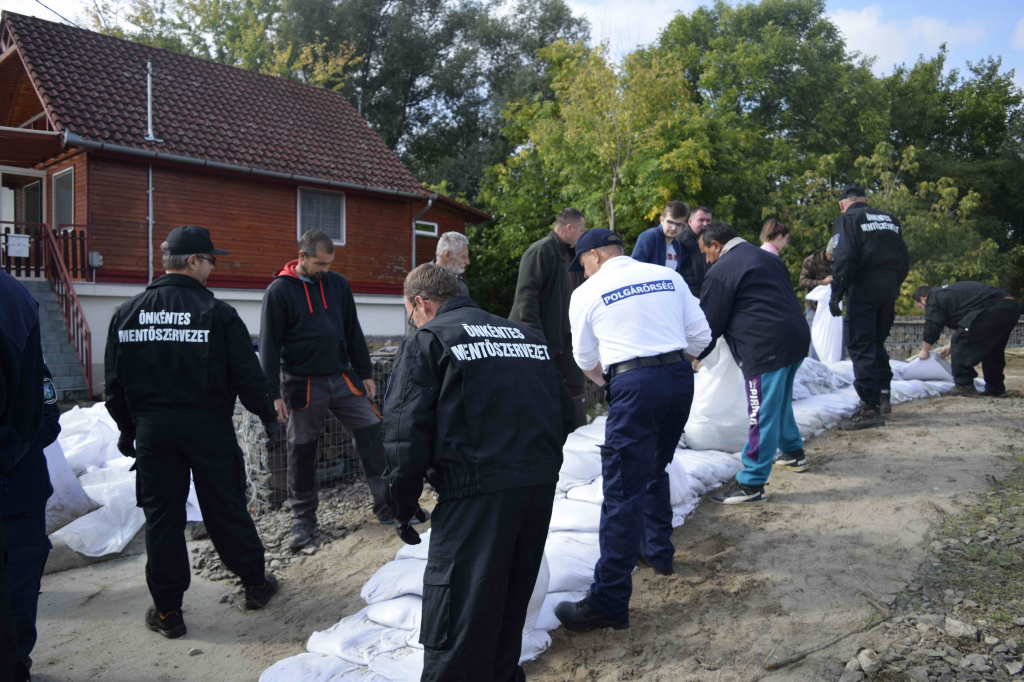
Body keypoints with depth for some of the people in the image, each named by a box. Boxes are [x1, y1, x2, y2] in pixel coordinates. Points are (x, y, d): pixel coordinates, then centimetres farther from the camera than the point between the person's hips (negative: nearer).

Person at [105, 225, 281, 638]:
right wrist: (268, 415, 4)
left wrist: (127, 429, 21)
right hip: (208, 427, -3)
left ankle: (167, 611, 18)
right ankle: (255, 584, 26)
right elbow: (247, 375, -11)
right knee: (226, 509, 11)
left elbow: (114, 382, 10)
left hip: (152, 430, 3)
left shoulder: (127, 313, 4)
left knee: (161, 516, 10)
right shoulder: (217, 313, -11)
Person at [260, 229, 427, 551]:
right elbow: (269, 346, -6)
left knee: (372, 435, -1)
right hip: (303, 384, -3)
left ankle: (388, 506, 11)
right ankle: (303, 520, 21)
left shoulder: (338, 283, 7)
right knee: (302, 451, 4)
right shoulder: (280, 290, -6)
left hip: (343, 377, 4)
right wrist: (274, 394, -11)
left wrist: (365, 374, 10)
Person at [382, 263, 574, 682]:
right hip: (542, 484, 7)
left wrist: (404, 505, 3)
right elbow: (565, 415, 20)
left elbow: (405, 432, -8)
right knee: (511, 603, 23)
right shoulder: (527, 335, 19)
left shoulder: (426, 340, 0)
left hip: (478, 490, -7)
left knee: (456, 616, 4)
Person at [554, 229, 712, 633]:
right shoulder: (668, 276, 12)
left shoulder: (587, 293, 4)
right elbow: (700, 335, 11)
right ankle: (657, 550, 40)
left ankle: (609, 602, -3)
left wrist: (605, 380, 36)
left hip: (634, 385, -6)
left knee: (623, 489, -5)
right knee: (654, 471, 25)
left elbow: (585, 359, 16)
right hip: (681, 378, 6)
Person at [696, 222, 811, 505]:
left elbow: (711, 321, -3)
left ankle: (751, 485, -3)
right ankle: (793, 453, 44)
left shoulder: (722, 271, -7)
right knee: (780, 402, 27)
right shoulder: (767, 258, 21)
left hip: (766, 349, -10)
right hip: (796, 338, 10)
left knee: (762, 414, -7)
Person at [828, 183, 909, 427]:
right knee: (877, 343, 21)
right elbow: (904, 260, 17)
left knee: (861, 346, -7)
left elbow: (844, 260, -15)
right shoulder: (889, 219, 18)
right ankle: (883, 396, 25)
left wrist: (836, 294, -13)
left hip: (863, 288, -7)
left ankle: (870, 408, -11)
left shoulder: (846, 220, -2)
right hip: (890, 288, 7)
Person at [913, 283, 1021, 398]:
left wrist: (925, 351, 13)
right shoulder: (946, 293, 31)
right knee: (993, 350, 23)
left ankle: (964, 386, -3)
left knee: (961, 341, -4)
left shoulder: (933, 300, 2)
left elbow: (932, 327, 0)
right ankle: (996, 388, 29)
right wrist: (951, 346, 40)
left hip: (993, 309, -10)